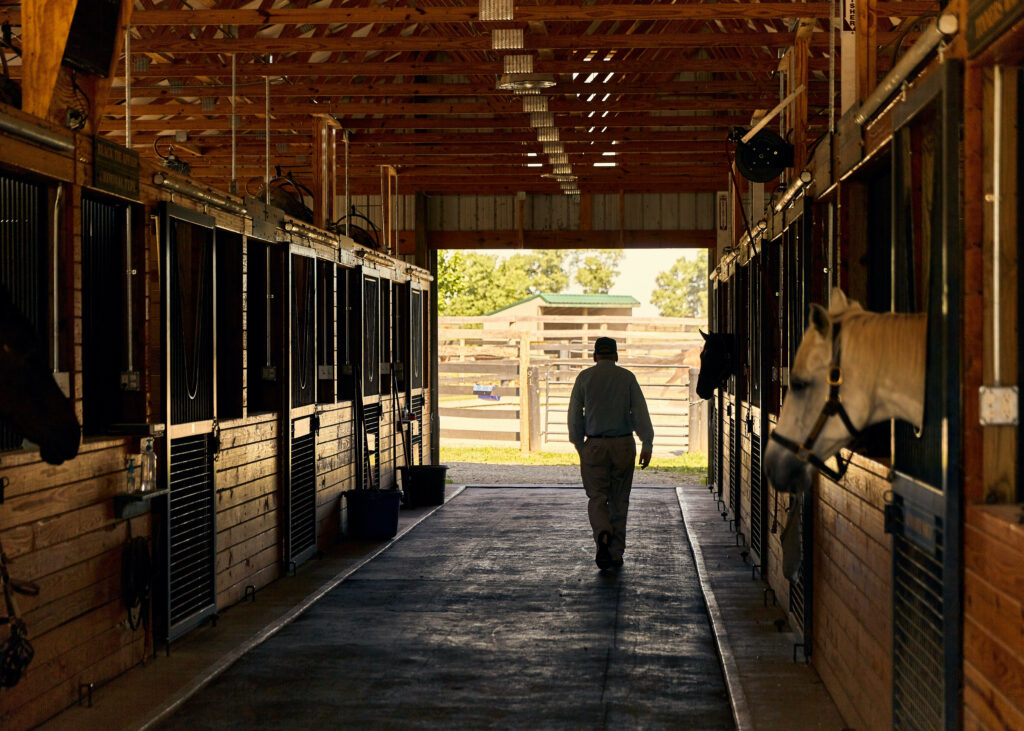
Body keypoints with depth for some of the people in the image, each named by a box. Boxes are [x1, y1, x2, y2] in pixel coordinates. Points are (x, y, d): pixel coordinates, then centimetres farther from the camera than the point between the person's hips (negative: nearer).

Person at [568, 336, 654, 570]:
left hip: (595, 446, -1)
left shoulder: (584, 377, 0)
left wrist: (579, 445, 11)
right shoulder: (627, 377, 1)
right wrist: (647, 445, -7)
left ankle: (603, 536, -26)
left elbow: (574, 414, 1)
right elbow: (640, 411, -7)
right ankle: (616, 553, 12)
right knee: (619, 500, 10)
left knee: (597, 498, 3)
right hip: (623, 445, 1)